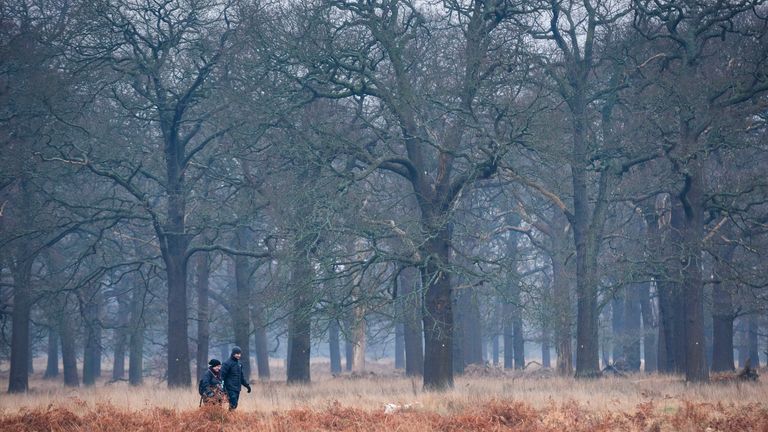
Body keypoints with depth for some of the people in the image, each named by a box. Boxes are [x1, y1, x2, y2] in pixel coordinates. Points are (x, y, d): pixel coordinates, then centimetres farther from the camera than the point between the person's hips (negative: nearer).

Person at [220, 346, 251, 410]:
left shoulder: (239, 363, 15)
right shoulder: (227, 363, -10)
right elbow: (222, 376, -12)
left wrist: (247, 385, 21)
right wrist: (222, 387, -19)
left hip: (237, 389, 8)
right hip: (231, 389, -8)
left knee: (235, 405, 7)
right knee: (233, 405, -15)